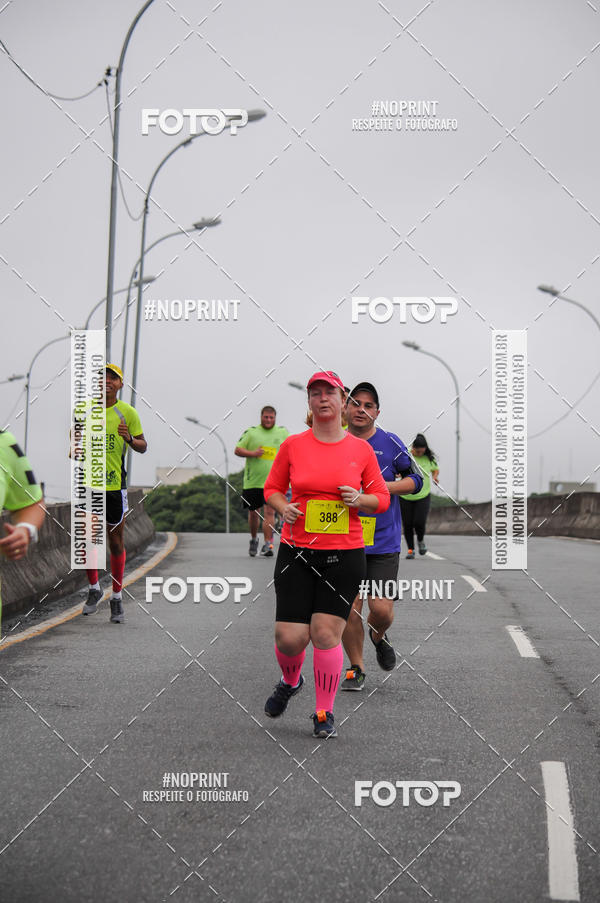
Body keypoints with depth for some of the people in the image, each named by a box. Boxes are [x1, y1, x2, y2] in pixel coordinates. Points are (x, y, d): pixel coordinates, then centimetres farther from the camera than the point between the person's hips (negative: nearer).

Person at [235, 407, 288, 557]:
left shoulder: (282, 432, 8)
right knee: (253, 513, 10)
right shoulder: (251, 432, 4)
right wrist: (252, 453, -13)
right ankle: (254, 539, 33)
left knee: (270, 512, -11)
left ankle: (267, 545, -11)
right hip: (252, 481, 1)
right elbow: (237, 450, 3)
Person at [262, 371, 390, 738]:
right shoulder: (293, 445, 4)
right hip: (296, 550, 1)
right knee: (289, 637, -4)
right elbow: (272, 488, 15)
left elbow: (382, 498, 11)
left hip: (345, 554, 0)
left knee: (326, 634, -6)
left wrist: (360, 499, -10)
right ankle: (290, 681, 31)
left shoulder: (361, 449, 4)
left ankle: (325, 712, 12)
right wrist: (284, 507, -6)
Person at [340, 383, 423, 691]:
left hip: (383, 541, -1)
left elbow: (415, 480, 4)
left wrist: (384, 486, -11)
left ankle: (379, 637, 30)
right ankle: (356, 669, 16)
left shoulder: (390, 443, 0)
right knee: (349, 608, -2)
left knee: (381, 609, -6)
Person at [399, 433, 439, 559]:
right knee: (407, 524, 2)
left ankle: (421, 540, 21)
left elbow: (436, 469, 16)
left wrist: (435, 477, -5)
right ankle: (410, 549, 21)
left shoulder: (429, 458, -2)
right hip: (405, 496, 0)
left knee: (419, 522, -12)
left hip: (423, 496, 0)